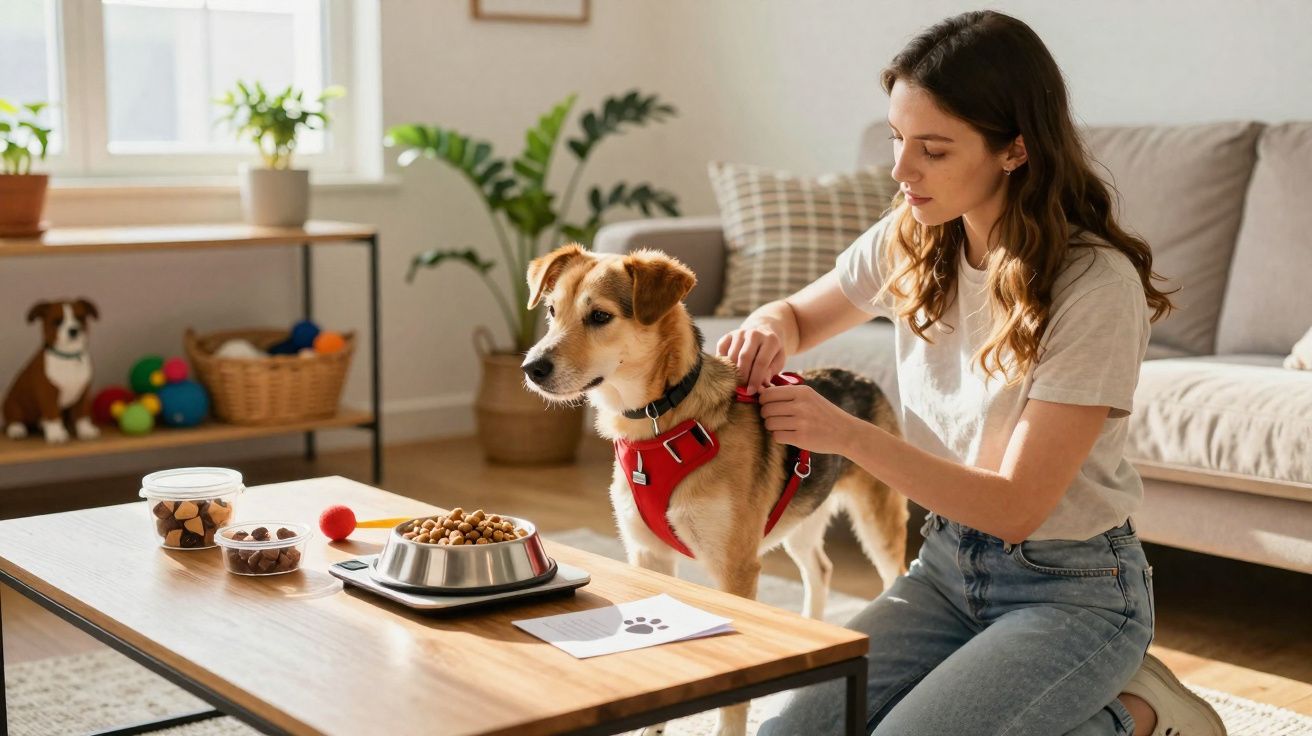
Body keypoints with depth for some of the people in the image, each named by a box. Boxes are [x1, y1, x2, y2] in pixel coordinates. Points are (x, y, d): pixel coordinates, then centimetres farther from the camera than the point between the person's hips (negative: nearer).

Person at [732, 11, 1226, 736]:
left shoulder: (1097, 284, -22)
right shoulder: (909, 242, -4)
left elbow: (1016, 507, -22)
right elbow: (798, 315, 14)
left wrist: (849, 435, -30)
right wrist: (769, 329, -10)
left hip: (1071, 587, -6)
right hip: (948, 564, 6)